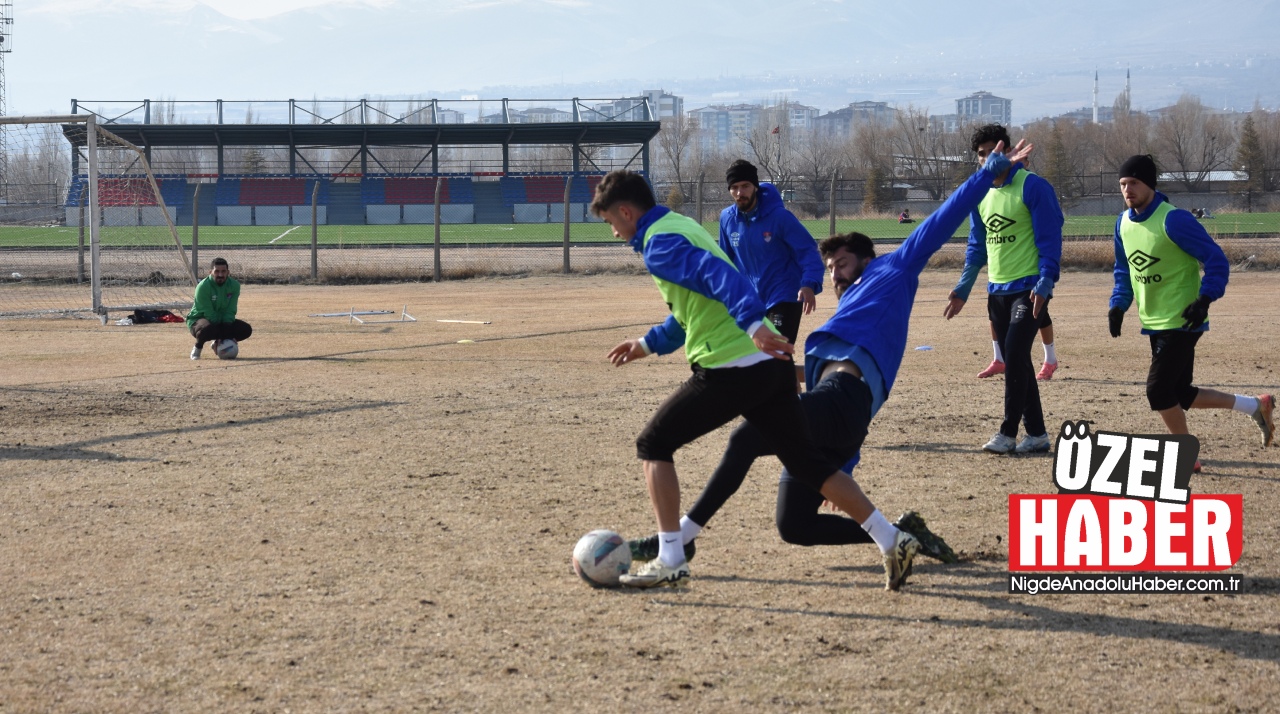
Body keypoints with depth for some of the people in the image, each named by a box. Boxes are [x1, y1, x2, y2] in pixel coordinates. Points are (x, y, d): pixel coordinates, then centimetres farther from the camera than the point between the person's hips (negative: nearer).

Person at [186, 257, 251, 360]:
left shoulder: (234, 285, -9)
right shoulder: (203, 287, -23)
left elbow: (230, 311, -11)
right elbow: (209, 314, -23)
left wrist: (227, 333, -23)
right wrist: (220, 335, -27)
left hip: (223, 321, 5)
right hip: (198, 319, -5)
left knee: (246, 330, -14)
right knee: (207, 329, -41)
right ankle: (198, 347, -5)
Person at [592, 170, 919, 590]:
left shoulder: (659, 245, -7)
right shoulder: (681, 225, 23)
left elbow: (718, 276, -26)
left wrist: (754, 324, -39)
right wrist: (648, 344, 41)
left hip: (730, 371, -9)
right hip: (772, 365, 9)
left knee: (653, 445, 5)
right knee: (805, 462, 14)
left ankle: (670, 560, 2)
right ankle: (892, 541, 8)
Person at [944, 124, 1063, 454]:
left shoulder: (1032, 187, -10)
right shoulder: (979, 194, 12)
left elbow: (1049, 239, -13)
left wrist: (1044, 284, -21)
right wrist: (963, 288, 14)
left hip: (1029, 288, -7)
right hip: (997, 291, 7)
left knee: (1015, 354, -15)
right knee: (1016, 362, 8)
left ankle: (1008, 433, -9)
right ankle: (1037, 434, 14)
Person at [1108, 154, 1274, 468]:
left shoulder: (1173, 220, -17)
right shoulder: (1123, 222, 6)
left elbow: (1216, 260, -15)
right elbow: (1124, 270, 21)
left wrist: (1205, 299, -26)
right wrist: (1119, 304, 6)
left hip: (1181, 321, -8)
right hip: (1155, 323, 8)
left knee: (1159, 389, -11)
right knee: (1179, 394, 10)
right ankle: (1255, 406, 25)